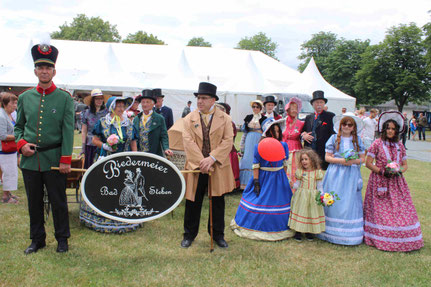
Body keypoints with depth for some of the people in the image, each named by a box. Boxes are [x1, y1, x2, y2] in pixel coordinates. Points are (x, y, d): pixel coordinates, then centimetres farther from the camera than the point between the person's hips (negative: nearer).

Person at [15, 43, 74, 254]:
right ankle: (37, 239, 27)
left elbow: (68, 130, -5)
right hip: (30, 159, 3)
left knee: (58, 201, 6)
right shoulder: (24, 97, 8)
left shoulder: (64, 98, -1)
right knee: (34, 202, 12)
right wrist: (21, 144, -4)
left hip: (54, 159, -3)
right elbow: (18, 126, 16)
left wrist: (65, 159, -11)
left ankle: (62, 239, 21)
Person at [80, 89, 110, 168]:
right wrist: (83, 146, 5)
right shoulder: (87, 113, 6)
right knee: (88, 166, 2)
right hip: (90, 144, 1)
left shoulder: (107, 112, 3)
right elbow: (84, 131, 9)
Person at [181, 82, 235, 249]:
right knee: (193, 203, 8)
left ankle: (218, 235, 26)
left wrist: (212, 158, -17)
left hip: (218, 168, 0)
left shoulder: (224, 118, 4)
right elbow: (188, 141, -6)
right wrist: (201, 161, -17)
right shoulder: (189, 119, 5)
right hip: (195, 167, 0)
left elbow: (228, 141, -5)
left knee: (217, 203, 10)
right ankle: (189, 235, 24)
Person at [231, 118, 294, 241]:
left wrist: (284, 178, 9)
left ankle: (278, 229, 25)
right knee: (260, 202, 4)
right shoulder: (259, 147, -11)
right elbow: (255, 166, -9)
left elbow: (285, 163, 9)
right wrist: (256, 182, -11)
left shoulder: (284, 145, -2)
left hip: (279, 179, 3)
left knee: (278, 202, 9)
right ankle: (254, 226, 21)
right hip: (263, 178, -3)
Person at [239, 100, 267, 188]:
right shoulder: (248, 117, 11)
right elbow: (245, 131, 13)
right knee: (247, 159, -2)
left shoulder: (264, 118, 3)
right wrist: (242, 145, 11)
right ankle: (245, 182, 2)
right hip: (249, 141, 2)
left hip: (259, 141, -2)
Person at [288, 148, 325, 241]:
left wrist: (321, 193, -12)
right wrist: (294, 186, -12)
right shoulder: (299, 172, 2)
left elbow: (319, 185, 3)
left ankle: (309, 232, 21)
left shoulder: (317, 172, 0)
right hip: (301, 196, 0)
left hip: (313, 197, 0)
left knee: (312, 212, 5)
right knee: (300, 211, 2)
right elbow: (297, 184, 6)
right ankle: (298, 232, 13)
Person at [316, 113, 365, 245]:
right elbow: (327, 157, 2)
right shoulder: (334, 138, 3)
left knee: (350, 203, -1)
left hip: (351, 175, 1)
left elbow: (362, 158, 9)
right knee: (334, 201, -3)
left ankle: (349, 233, 9)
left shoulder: (357, 140, 9)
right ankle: (333, 232, 8)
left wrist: (353, 161, -11)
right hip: (335, 175, -1)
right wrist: (341, 161, -13)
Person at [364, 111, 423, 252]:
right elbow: (368, 163, -4)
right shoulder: (377, 144, -2)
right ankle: (381, 239, 4)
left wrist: (400, 171, -8)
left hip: (396, 182, 4)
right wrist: (383, 172, -14)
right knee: (381, 211, -4)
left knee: (401, 210, 1)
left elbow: (405, 165, 15)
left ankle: (401, 240, 10)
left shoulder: (399, 146, 11)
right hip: (380, 182, -4)